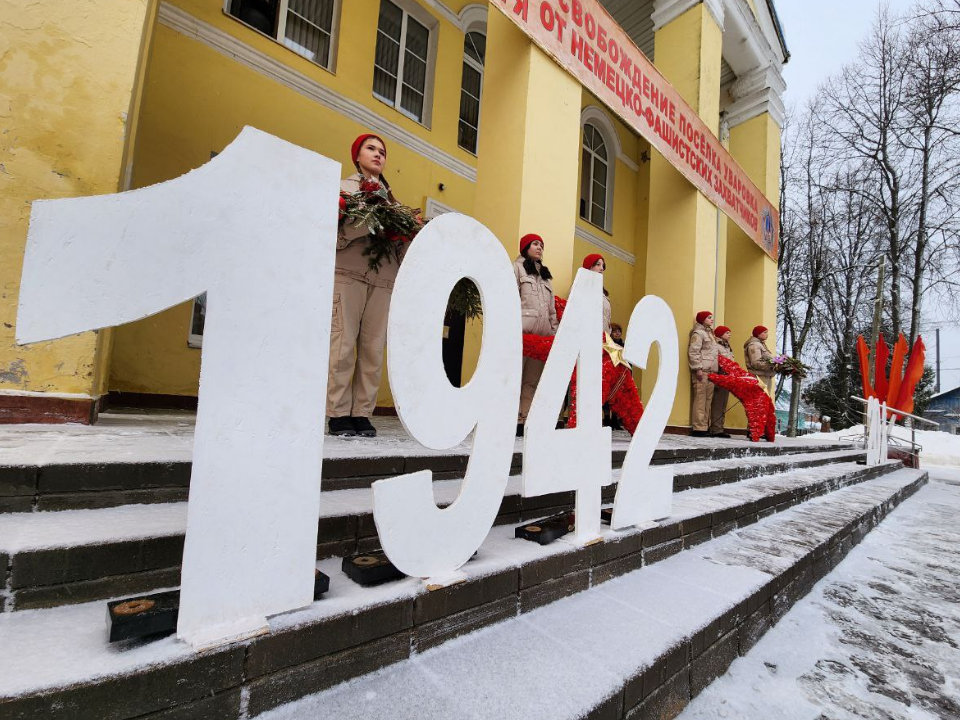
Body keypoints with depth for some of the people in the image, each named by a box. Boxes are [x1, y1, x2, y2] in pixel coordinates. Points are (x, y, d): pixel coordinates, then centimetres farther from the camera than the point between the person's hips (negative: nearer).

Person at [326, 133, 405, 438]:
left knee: (373, 348, -3)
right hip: (349, 273, -3)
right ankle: (339, 414, -2)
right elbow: (335, 234, -1)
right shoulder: (343, 188, 14)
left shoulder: (390, 196, 25)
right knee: (343, 344, -8)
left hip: (383, 279, 3)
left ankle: (362, 414, 2)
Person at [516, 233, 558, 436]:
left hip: (542, 332, 6)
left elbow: (552, 307, 25)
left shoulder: (545, 274, 29)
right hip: (522, 329, -6)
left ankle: (526, 420, 1)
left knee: (533, 380, 0)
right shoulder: (517, 267, 11)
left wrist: (555, 331, 14)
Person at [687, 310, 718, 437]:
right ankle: (698, 428, -10)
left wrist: (715, 370, 18)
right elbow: (693, 352, -13)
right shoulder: (698, 333, -4)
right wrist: (697, 368, -19)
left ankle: (705, 427, 9)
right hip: (702, 371, -9)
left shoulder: (709, 333, 24)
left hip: (710, 371, 9)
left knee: (708, 399, 6)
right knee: (700, 399, -10)